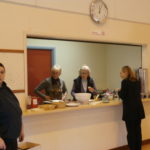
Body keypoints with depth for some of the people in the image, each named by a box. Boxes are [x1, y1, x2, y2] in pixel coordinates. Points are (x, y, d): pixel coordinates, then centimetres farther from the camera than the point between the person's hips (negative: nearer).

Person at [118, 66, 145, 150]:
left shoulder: (125, 82, -10)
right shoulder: (137, 81, 10)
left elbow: (122, 96, -10)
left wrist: (119, 92, 10)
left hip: (130, 109, -7)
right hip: (138, 108, 7)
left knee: (131, 132, 1)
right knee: (138, 130, 12)